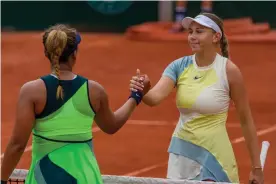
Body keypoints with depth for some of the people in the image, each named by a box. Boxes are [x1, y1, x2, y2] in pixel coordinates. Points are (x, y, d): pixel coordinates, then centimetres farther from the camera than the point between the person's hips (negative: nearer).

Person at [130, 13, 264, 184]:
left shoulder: (229, 70, -12)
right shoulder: (179, 66, -3)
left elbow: (246, 120, -5)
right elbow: (155, 97, -19)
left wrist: (256, 167, -4)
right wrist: (142, 91, -43)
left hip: (214, 155, -4)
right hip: (181, 153, 4)